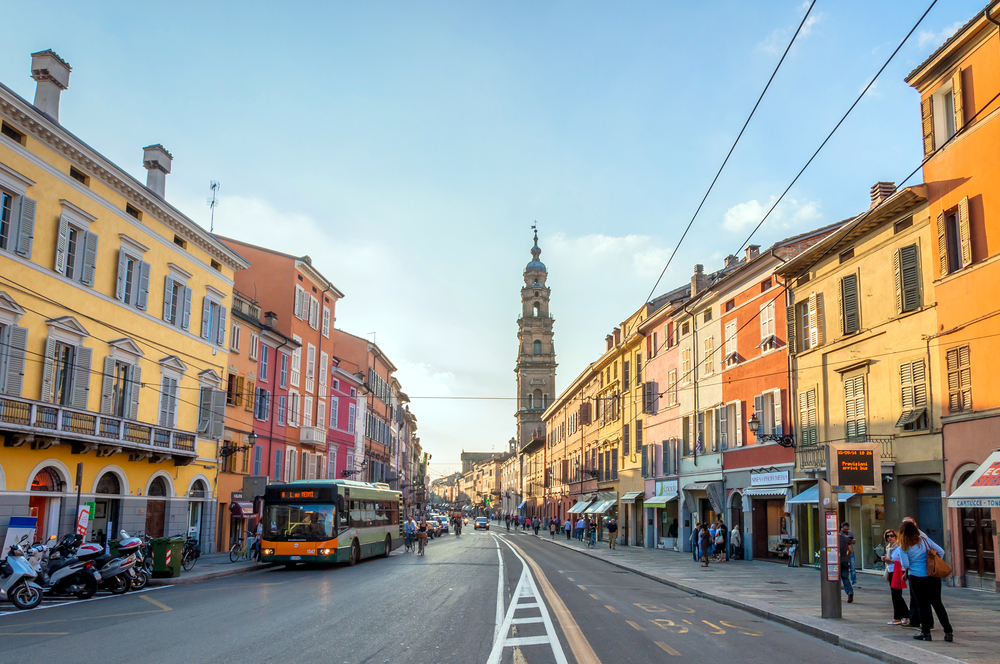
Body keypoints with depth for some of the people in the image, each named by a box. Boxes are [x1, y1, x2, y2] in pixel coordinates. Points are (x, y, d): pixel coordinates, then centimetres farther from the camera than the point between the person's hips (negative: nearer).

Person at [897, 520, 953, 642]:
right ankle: (948, 632, 9)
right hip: (932, 576, 3)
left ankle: (926, 633, 10)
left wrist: (906, 571, 10)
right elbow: (941, 551, 3)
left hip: (916, 578, -3)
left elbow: (905, 565, -13)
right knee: (937, 603, 10)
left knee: (923, 604, 6)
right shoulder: (925, 540, 1)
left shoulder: (903, 547, -10)